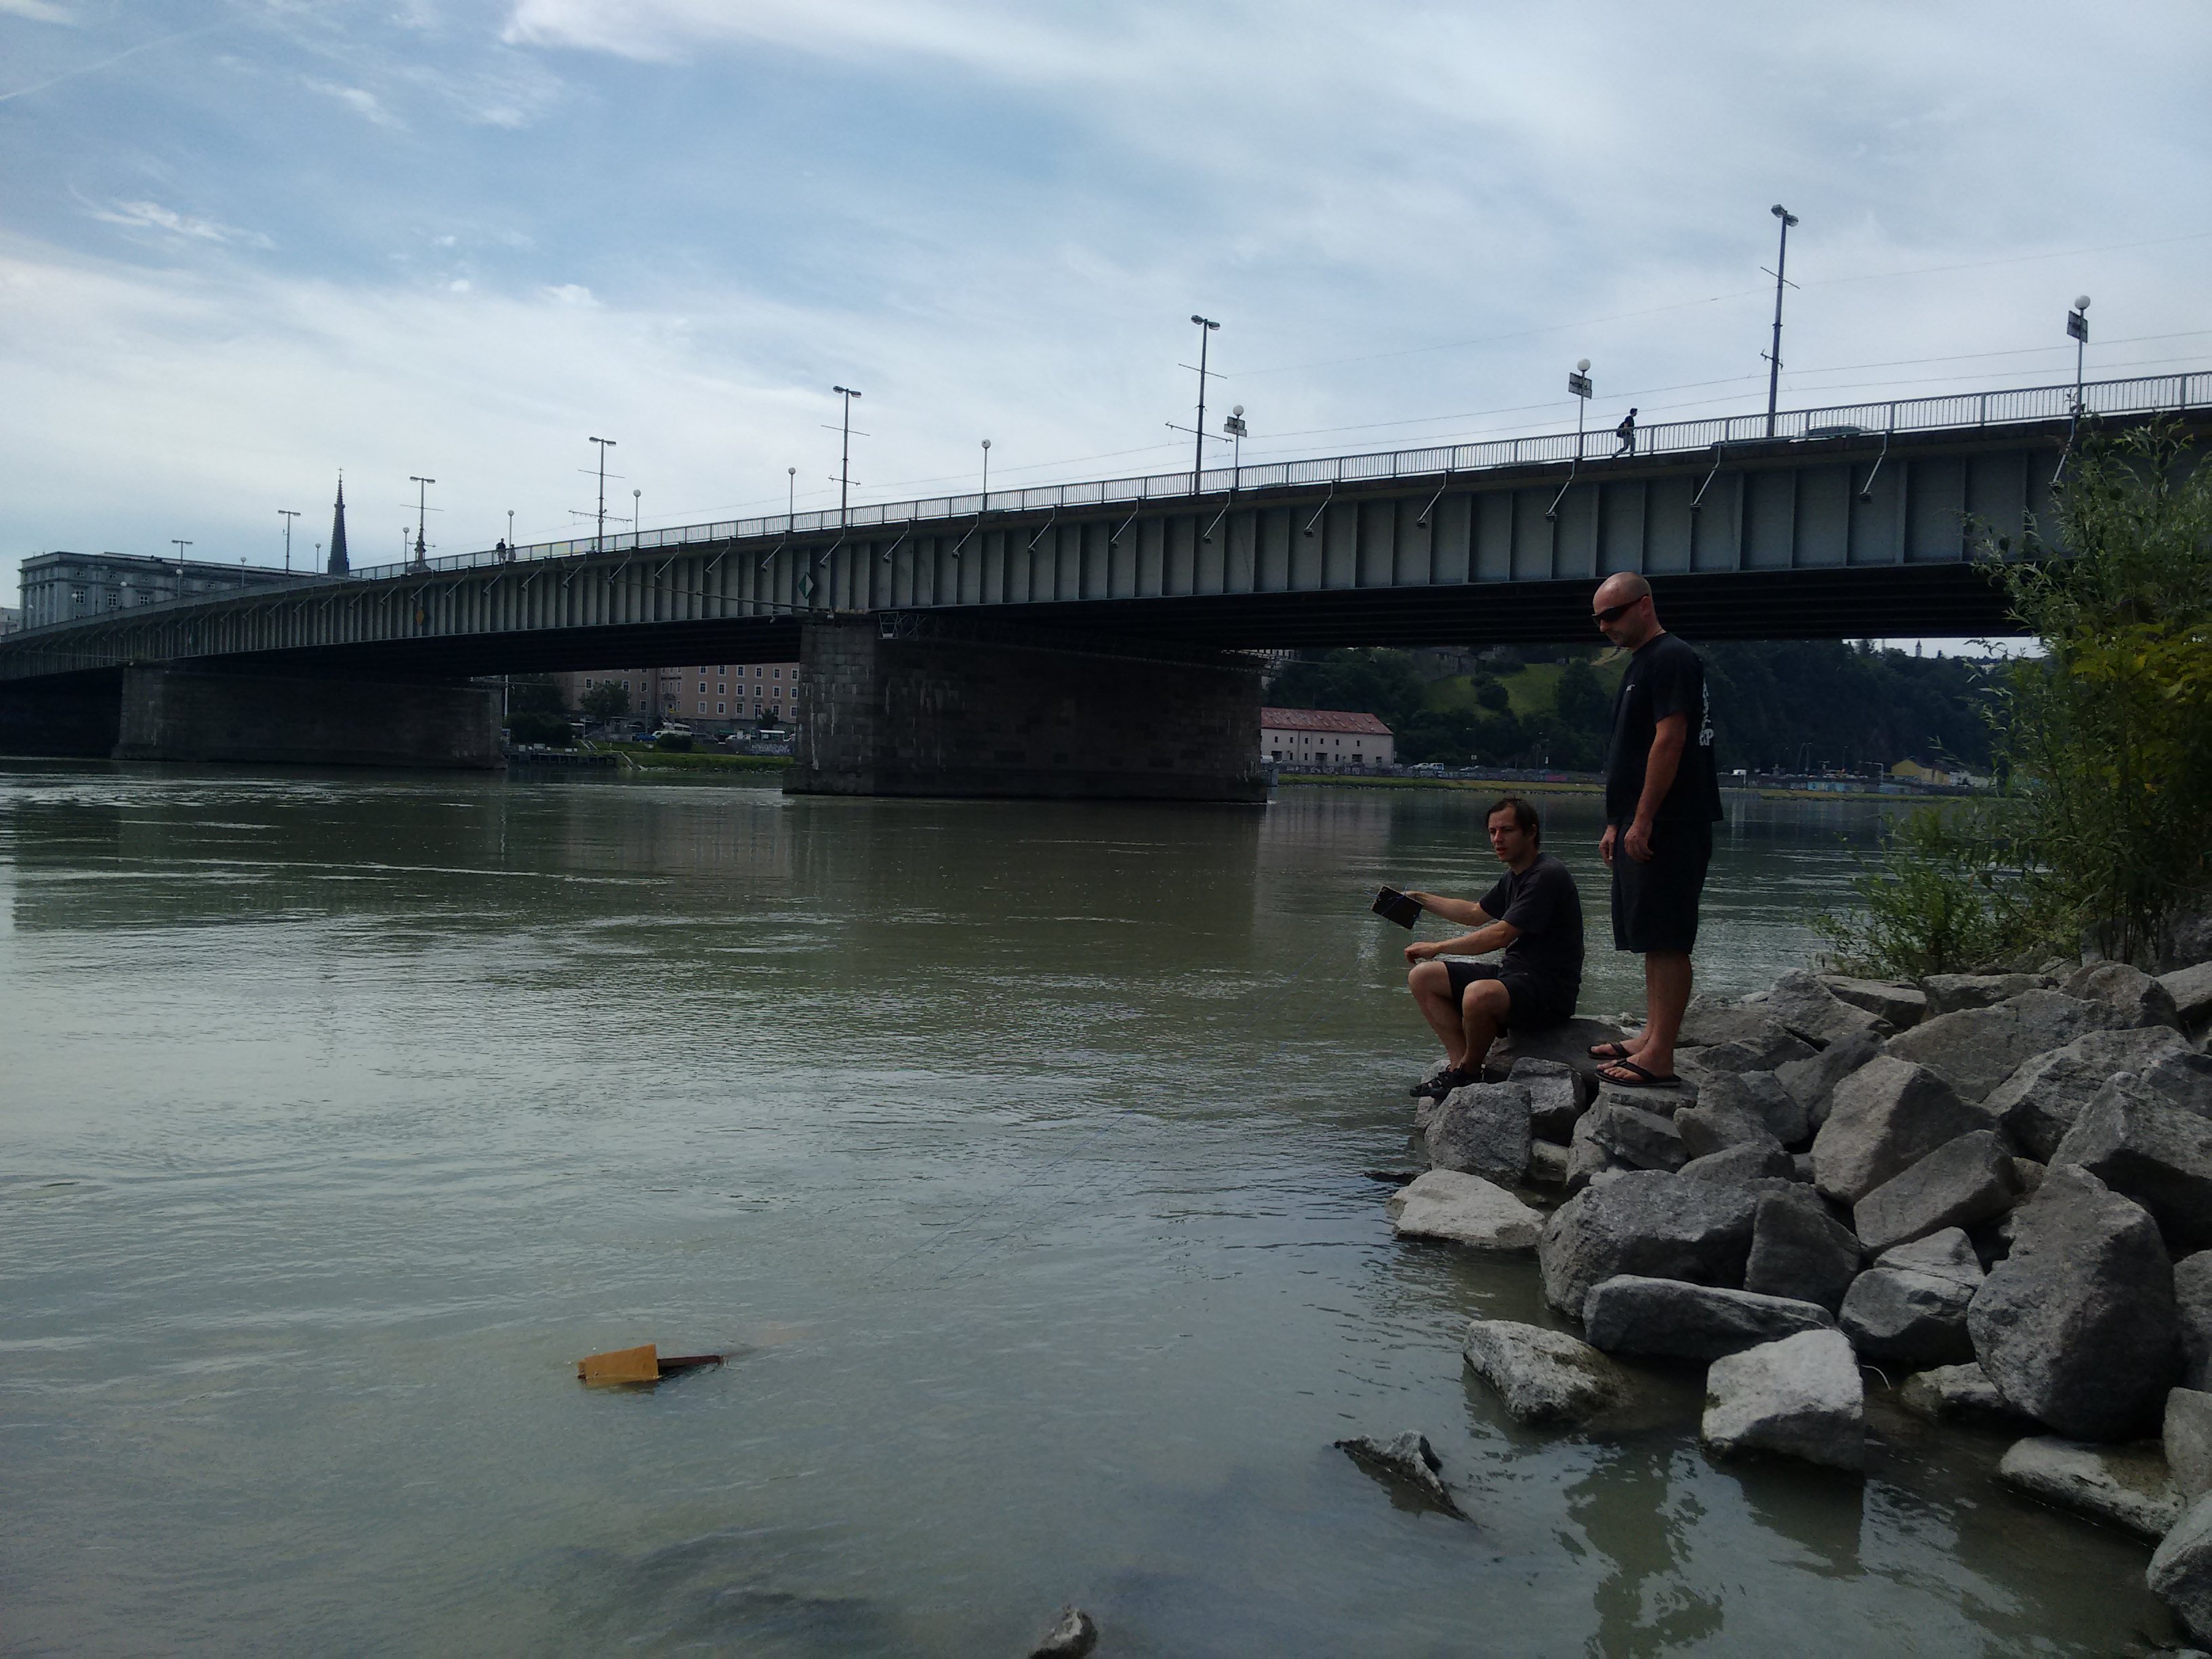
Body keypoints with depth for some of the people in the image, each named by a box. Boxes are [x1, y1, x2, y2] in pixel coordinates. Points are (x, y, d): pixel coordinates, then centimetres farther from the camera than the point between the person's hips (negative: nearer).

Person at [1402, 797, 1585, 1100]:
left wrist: (1438, 947, -14)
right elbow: (1477, 914, 33)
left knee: (1479, 994, -39)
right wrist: (1421, 900, 32)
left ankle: (1469, 1071, -10)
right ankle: (1460, 1061, -7)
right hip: (1512, 973, 10)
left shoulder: (1547, 875, -16)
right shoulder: (1513, 877, 14)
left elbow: (1501, 935, -22)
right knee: (1421, 977, 5)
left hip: (1549, 989, -10)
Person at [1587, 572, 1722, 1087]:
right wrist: (1615, 824, 21)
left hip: (1668, 829, -10)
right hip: (1642, 827, 10)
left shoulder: (1670, 659, -11)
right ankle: (1651, 1038, 21)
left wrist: (1642, 821, -21)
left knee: (1666, 941, -10)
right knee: (1653, 939, 14)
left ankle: (1659, 1060, -11)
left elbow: (1670, 740, -19)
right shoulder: (1642, 663, 21)